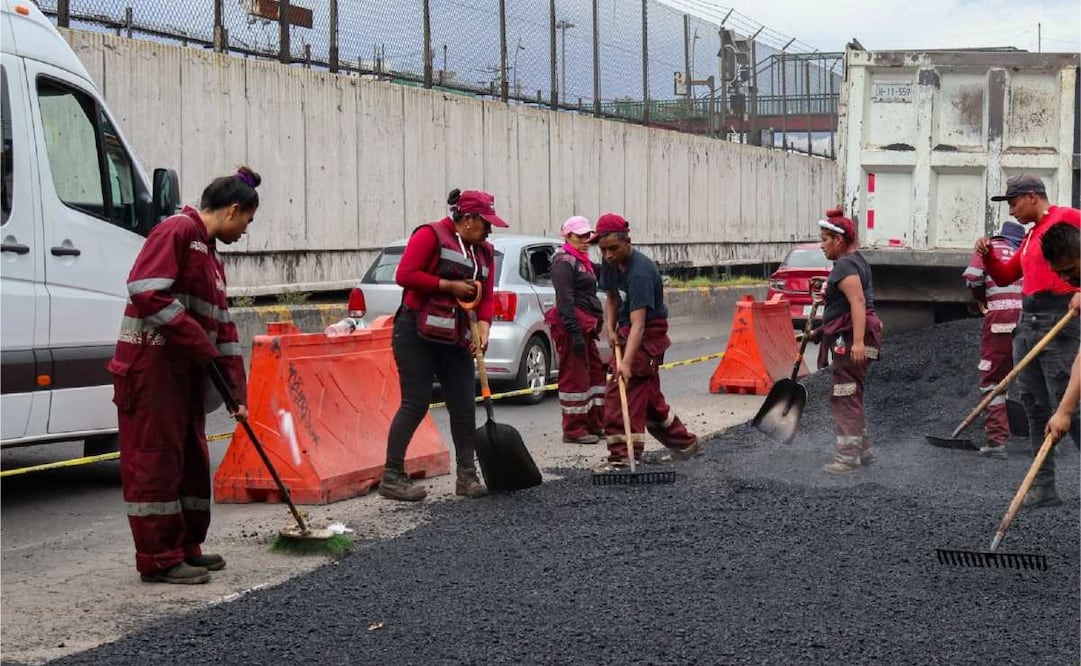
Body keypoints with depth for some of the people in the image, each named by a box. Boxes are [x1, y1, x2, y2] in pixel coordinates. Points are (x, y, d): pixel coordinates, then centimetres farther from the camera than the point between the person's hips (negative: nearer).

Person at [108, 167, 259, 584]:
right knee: (155, 460, -4)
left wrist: (237, 392, 16)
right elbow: (146, 290, -22)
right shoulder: (177, 232, -10)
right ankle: (160, 559, 0)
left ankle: (185, 548, 24)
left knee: (191, 460, 14)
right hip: (151, 367, -10)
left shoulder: (210, 257, 20)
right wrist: (198, 342, -19)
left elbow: (223, 329, 20)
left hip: (186, 373, 10)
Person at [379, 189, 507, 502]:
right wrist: (450, 285, -15)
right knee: (415, 403, -8)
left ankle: (467, 476, 12)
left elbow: (485, 297, 13)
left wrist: (483, 329, -6)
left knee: (464, 406, 4)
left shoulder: (484, 251, 14)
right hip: (417, 335, -7)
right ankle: (392, 477, -3)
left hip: (455, 340, 7)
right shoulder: (431, 235, -8)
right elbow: (405, 274, -16)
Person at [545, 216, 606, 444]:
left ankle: (594, 424, 21)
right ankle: (573, 430, -1)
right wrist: (575, 332, -24)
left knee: (595, 372, 13)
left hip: (585, 326, 10)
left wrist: (592, 327, 22)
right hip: (571, 325, -10)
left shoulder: (582, 262, 20)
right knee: (575, 376, -6)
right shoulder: (564, 262, -12)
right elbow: (565, 300, -19)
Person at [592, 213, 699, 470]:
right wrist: (610, 328, -2)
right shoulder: (610, 263, -2)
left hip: (648, 335, -9)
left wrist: (626, 362, -45)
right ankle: (685, 443, 31)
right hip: (626, 331, 9)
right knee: (648, 396, 17)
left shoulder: (639, 273, -29)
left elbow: (638, 323, -36)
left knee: (620, 393, -17)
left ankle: (623, 456, -17)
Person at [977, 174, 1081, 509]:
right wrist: (988, 256, 10)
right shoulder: (1030, 235, 22)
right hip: (1027, 323, 9)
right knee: (1034, 407, 8)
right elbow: (1005, 276, 28)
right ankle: (1043, 488, 11)